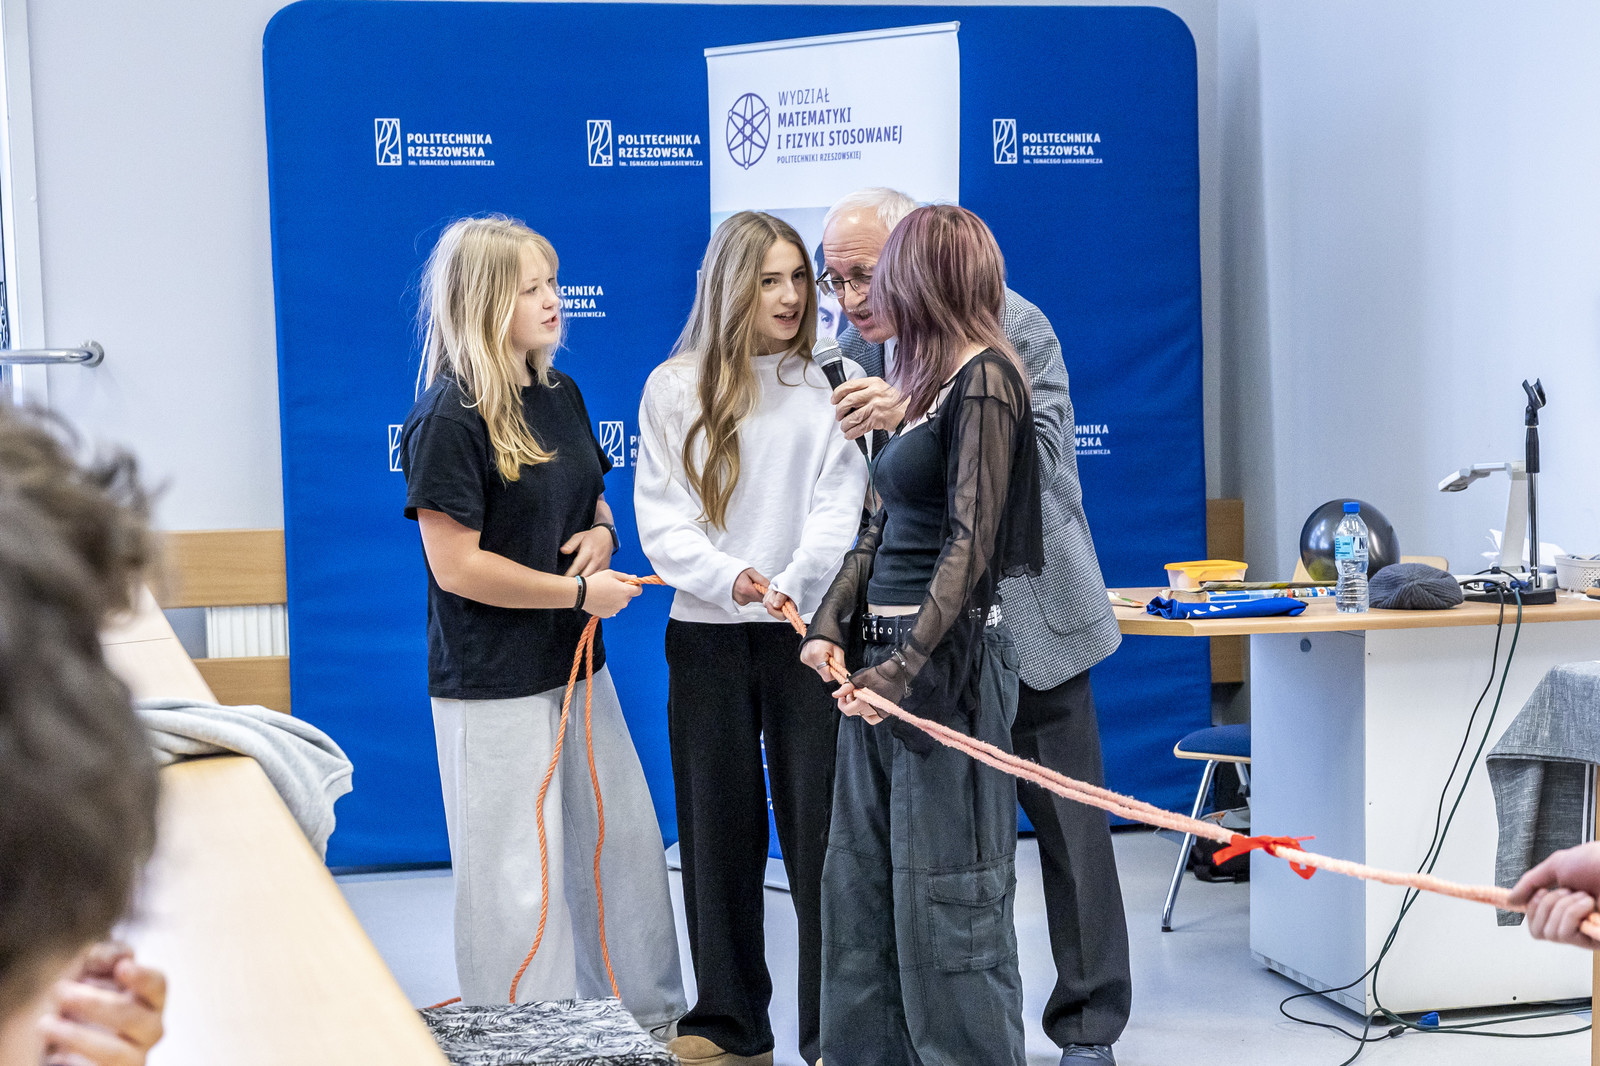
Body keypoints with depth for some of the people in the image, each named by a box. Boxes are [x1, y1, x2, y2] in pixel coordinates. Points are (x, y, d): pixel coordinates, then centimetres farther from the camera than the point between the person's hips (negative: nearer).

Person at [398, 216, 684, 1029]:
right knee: (516, 873, 2)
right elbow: (457, 566, -20)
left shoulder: (560, 395, 7)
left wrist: (601, 535, -2)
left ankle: (644, 1014, 33)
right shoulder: (448, 420, -16)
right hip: (493, 682, -8)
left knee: (623, 839, 17)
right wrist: (579, 591, -16)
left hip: (575, 660, 8)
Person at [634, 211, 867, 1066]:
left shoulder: (825, 382, 3)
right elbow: (660, 515, 0)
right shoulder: (674, 387, 5)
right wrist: (728, 576, -17)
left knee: (818, 820, -1)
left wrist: (795, 579, -22)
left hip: (806, 627, -1)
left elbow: (840, 500, -5)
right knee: (717, 825, 8)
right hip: (707, 632, 1)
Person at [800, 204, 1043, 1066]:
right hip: (880, 659, 9)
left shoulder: (984, 379, -10)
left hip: (946, 664, -9)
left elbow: (969, 544, -17)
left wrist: (902, 667, -22)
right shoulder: (927, 383, 17)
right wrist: (831, 623, 2)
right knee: (858, 885, 12)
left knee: (941, 900, -3)